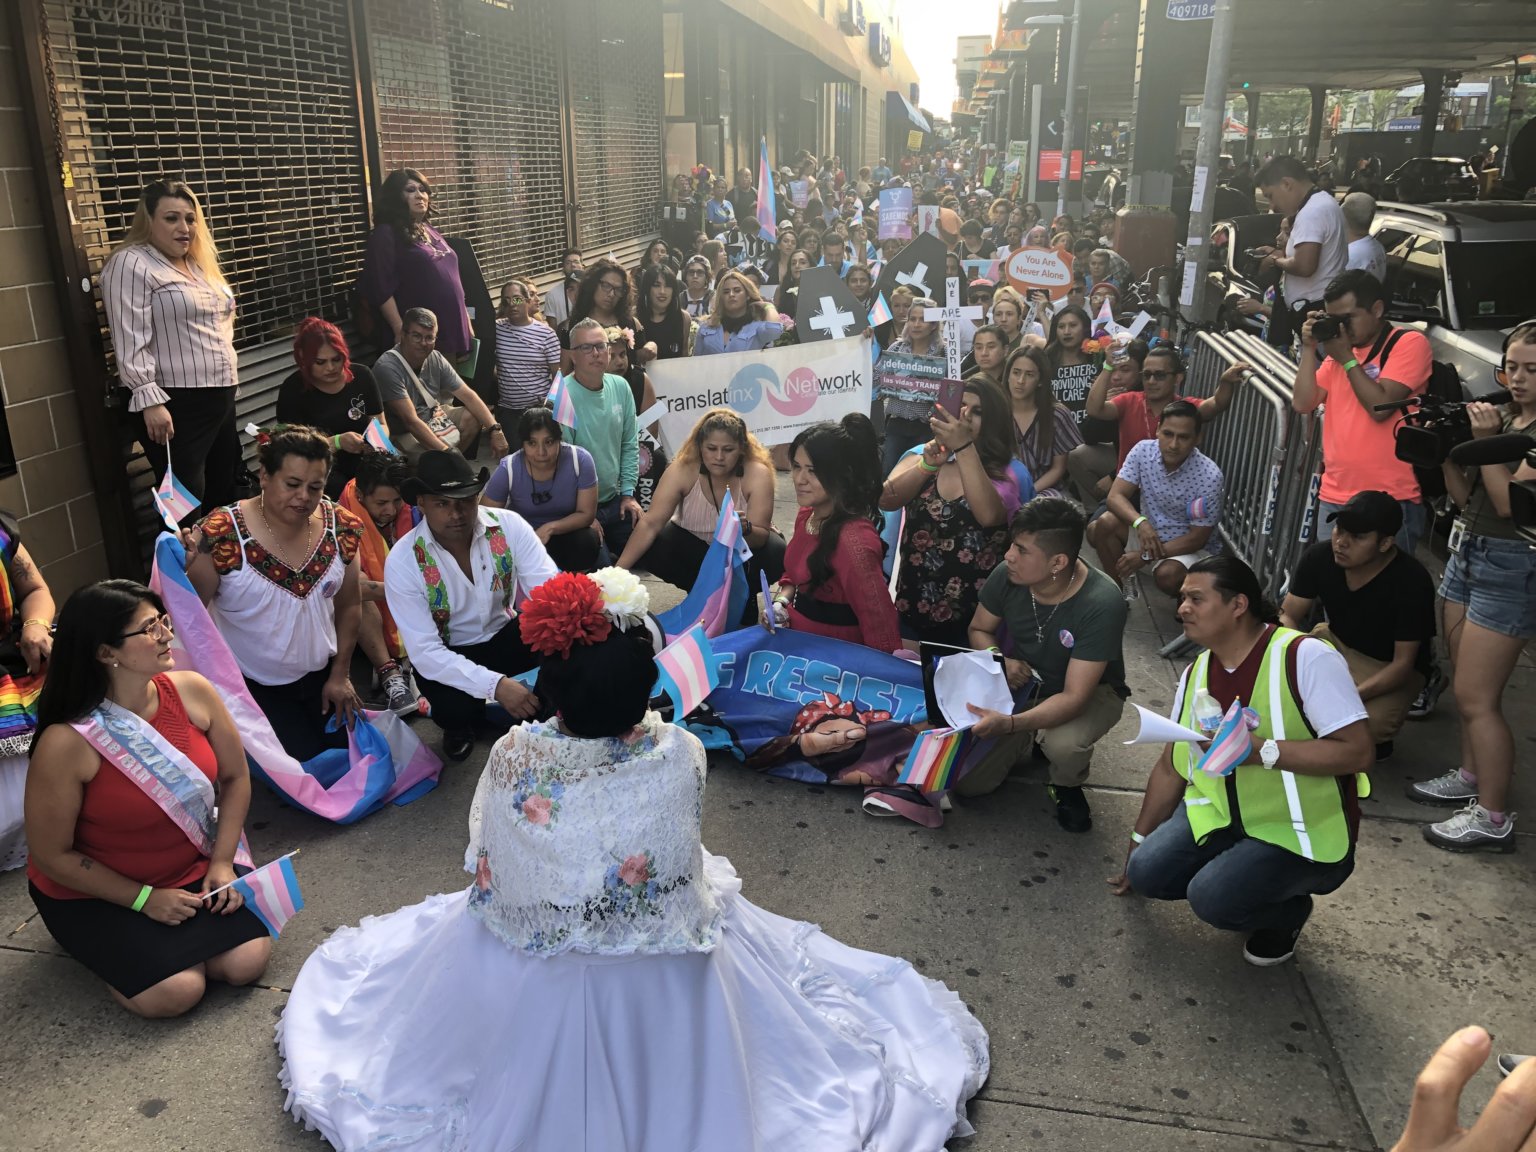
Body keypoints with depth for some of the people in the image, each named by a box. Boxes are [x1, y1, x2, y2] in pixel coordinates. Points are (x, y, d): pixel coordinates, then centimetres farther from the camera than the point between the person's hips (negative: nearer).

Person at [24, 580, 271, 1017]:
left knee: (247, 960, -13)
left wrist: (222, 863, -9)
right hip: (97, 892, -3)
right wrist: (144, 899, -14)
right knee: (175, 991, -18)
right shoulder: (66, 743, -27)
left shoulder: (192, 691, -15)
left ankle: (176, 938, 18)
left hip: (194, 871, 4)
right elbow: (52, 855, -16)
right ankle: (108, 944, 14)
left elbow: (235, 777, -2)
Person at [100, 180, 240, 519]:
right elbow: (130, 342, -17)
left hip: (221, 397, 8)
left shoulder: (199, 264, 16)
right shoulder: (130, 265, -9)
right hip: (176, 404, -8)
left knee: (225, 491, 15)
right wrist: (149, 401, -23)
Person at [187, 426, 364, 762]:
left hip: (321, 673, 4)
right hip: (253, 686, -4)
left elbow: (348, 606, 2)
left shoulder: (341, 528, -8)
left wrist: (340, 674, 4)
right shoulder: (222, 534, -21)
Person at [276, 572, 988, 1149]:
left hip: (528, 980, 1)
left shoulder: (513, 758, -27)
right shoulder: (681, 756, -27)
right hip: (666, 974, 0)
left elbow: (487, 866, -9)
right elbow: (682, 855, -7)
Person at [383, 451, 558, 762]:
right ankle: (462, 725, 7)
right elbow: (425, 651, -26)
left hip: (505, 635, 2)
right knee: (454, 710, -34)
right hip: (445, 655, -2)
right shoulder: (403, 561, -22)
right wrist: (494, 684, -40)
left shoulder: (509, 526, -18)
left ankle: (539, 710, 2)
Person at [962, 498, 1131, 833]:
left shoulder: (1102, 604, -34)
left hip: (1090, 692, -4)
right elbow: (979, 630, -1)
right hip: (1022, 684, 4)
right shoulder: (1007, 575, -21)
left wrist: (1009, 724, -50)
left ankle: (1068, 787, 0)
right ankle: (1031, 739, 22)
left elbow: (1074, 697, -35)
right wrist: (1001, 661, -24)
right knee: (968, 783, -7)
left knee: (1063, 744, -38)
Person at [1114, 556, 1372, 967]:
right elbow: (1170, 766, 9)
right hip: (1223, 813, 6)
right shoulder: (1196, 674, 1)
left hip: (1303, 832, -6)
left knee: (1213, 897, -25)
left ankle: (1287, 910, 7)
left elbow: (1357, 751, -23)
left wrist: (1262, 750, -32)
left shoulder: (1305, 657, -20)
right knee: (1148, 871, -12)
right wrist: (1138, 844, 13)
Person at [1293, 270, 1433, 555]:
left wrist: (1347, 358, -7)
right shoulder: (1339, 347, 15)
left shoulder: (1409, 342, -5)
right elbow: (1303, 404, 7)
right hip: (1333, 496, 6)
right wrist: (1310, 348, 2)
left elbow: (1380, 407, -16)